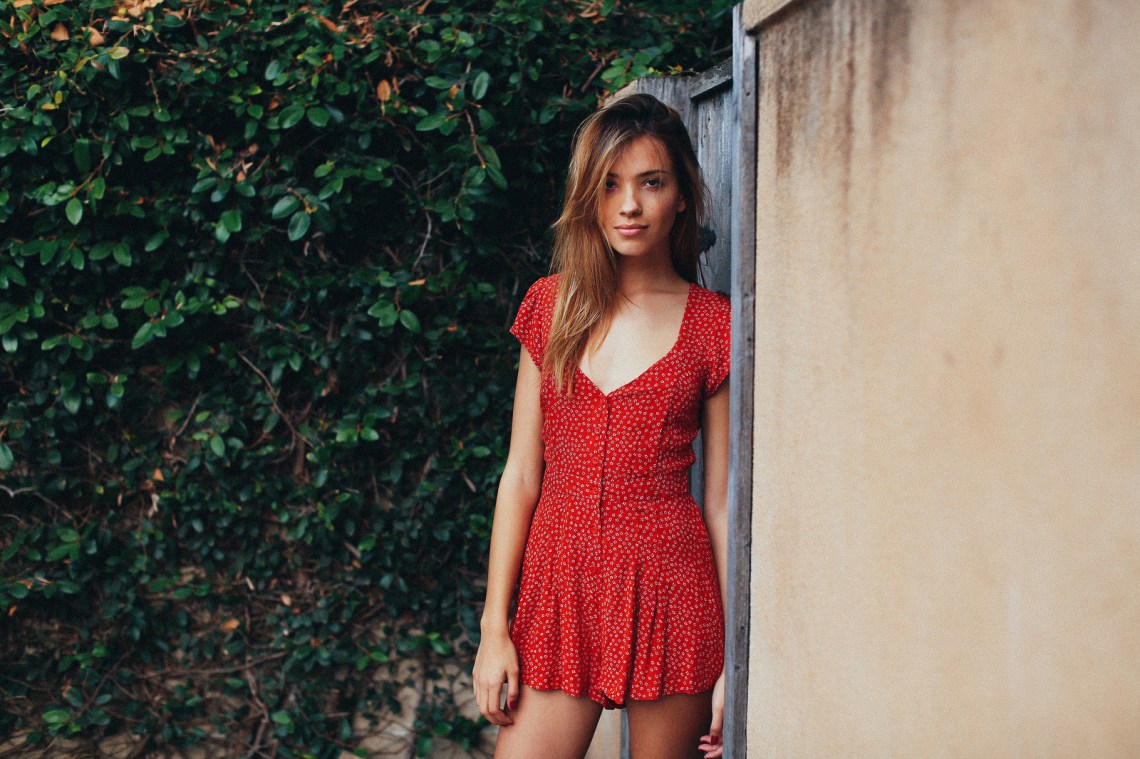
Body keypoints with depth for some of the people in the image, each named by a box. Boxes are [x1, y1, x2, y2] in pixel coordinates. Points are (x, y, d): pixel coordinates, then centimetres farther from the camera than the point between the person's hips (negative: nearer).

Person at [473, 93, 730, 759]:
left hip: (669, 588, -2)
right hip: (559, 582, 2)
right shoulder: (552, 305, 6)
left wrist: (733, 659, -1)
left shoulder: (714, 326, 0)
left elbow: (722, 498, 1)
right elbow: (521, 473, 6)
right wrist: (494, 628, 2)